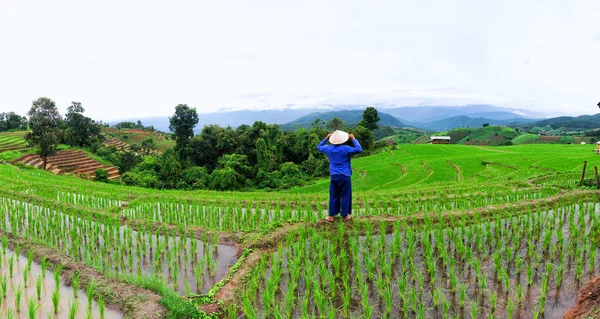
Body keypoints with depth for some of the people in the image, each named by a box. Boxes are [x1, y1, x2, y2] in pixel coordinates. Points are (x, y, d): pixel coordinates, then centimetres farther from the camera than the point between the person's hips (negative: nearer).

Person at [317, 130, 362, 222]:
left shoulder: (329, 148, 1)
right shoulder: (345, 149, -14)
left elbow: (319, 147, 19)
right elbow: (359, 149, -16)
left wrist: (326, 138, 22)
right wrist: (353, 139, -8)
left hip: (333, 176, 4)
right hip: (344, 176, -4)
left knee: (333, 196, 12)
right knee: (345, 196, 8)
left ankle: (331, 216, 16)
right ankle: (344, 216, 16)